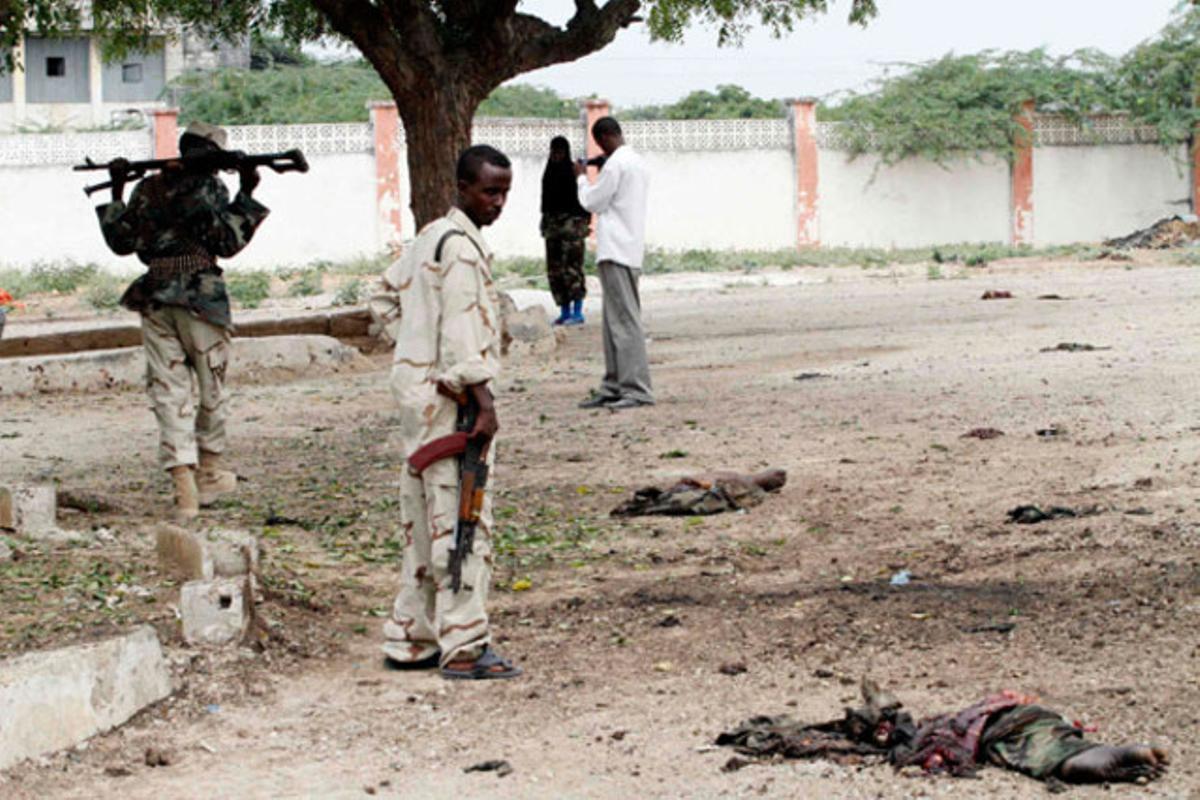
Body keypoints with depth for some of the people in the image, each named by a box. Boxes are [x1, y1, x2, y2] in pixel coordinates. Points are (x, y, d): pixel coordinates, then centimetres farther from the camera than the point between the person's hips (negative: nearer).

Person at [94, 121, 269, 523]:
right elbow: (228, 242, -10)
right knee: (211, 386, 14)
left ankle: (184, 488, -10)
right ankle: (209, 474, 25)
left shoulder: (147, 189, 9)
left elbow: (121, 241, 16)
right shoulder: (209, 187, -5)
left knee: (169, 391, 1)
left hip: (154, 297, 4)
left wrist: (116, 193, 25)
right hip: (201, 294, -4)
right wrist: (246, 195, -3)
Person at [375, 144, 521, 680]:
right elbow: (461, 332, -20)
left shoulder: (431, 237, 16)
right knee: (461, 521, -7)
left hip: (417, 390, 10)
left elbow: (388, 294, 27)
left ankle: (410, 639, 18)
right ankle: (464, 646, -6)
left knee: (424, 522, 13)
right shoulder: (461, 247, -14)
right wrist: (483, 401, -21)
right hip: (447, 397, -10)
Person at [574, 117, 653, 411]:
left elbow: (592, 202, -9)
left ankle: (637, 389, -11)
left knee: (625, 320, -10)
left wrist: (582, 177, 7)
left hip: (616, 252, -10)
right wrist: (599, 172, 15)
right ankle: (614, 386, 14)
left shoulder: (615, 164, -13)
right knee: (614, 321, 12)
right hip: (628, 250, 10)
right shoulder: (636, 161, 16)